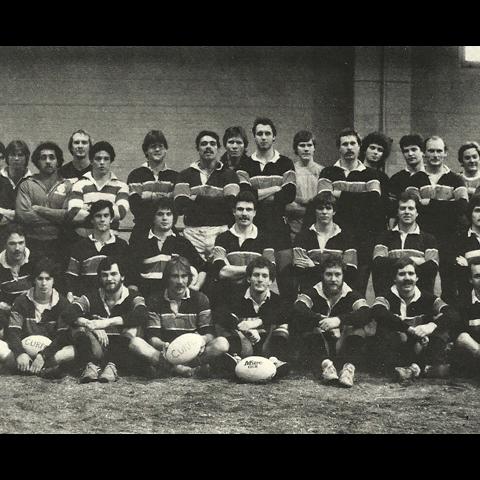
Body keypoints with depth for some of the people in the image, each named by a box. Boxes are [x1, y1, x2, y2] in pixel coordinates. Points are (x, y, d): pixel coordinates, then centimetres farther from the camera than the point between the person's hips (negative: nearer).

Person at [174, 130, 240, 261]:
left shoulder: (228, 174, 11)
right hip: (193, 233, 1)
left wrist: (197, 199, -5)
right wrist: (217, 203, -6)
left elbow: (231, 204, -6)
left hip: (220, 231, -1)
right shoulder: (186, 175, 14)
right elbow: (180, 206, -2)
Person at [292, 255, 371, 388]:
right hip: (317, 347, 0)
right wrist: (322, 321, -32)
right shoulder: (312, 293, 4)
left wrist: (339, 320, -33)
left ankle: (349, 367, -41)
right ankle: (325, 364, -46)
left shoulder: (351, 296, 5)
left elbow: (366, 314, -17)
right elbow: (298, 311, -18)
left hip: (343, 346, 1)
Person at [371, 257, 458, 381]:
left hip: (421, 350, 2)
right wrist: (409, 329, -33)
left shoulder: (427, 299, 7)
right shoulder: (386, 298, 1)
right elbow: (378, 313, -24)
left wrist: (432, 325, -29)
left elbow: (453, 316, -8)